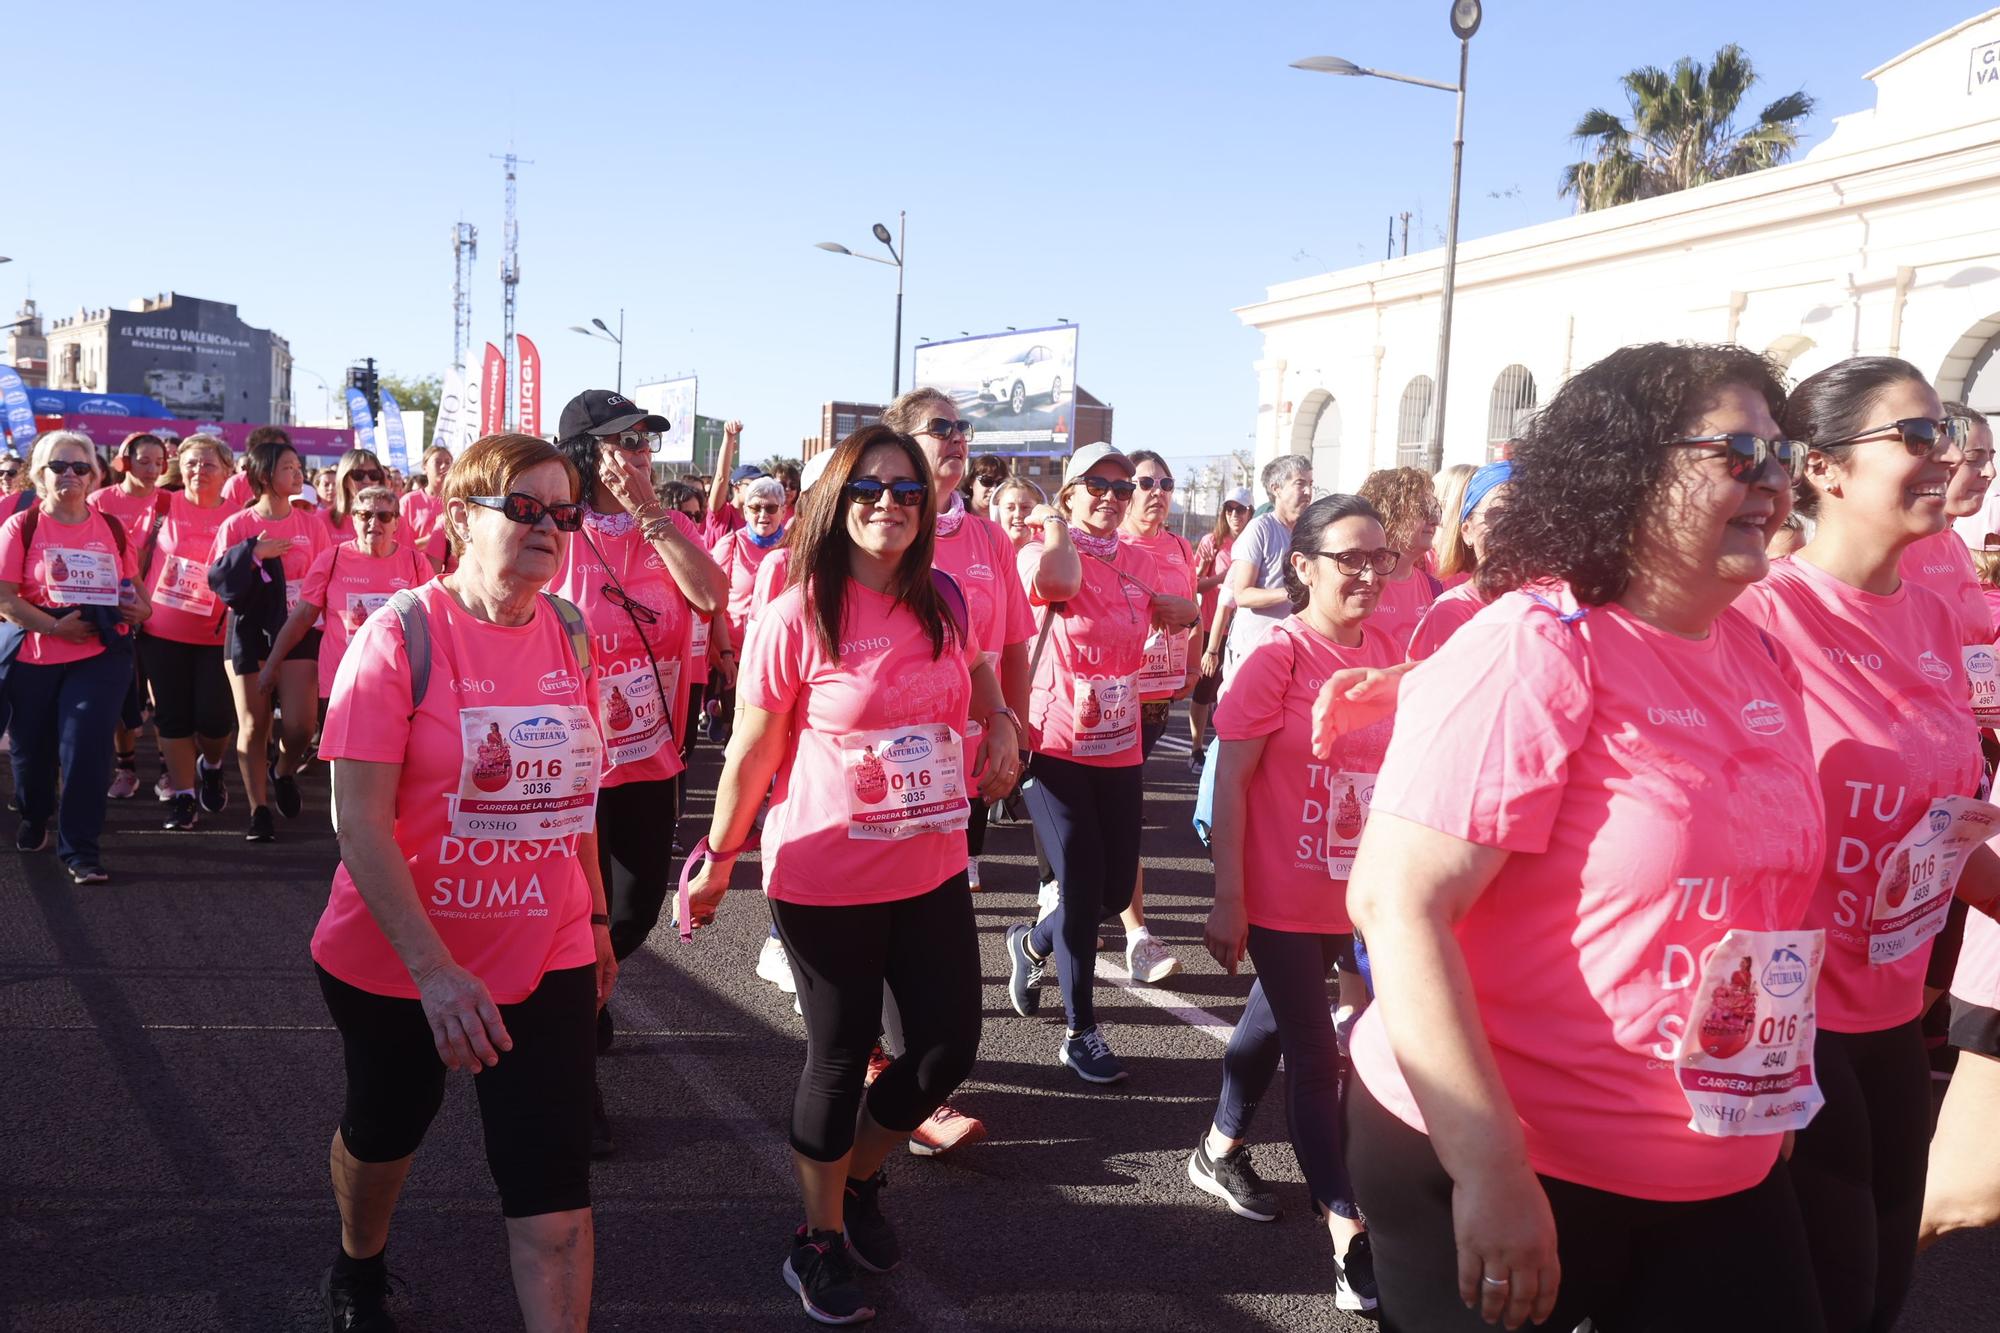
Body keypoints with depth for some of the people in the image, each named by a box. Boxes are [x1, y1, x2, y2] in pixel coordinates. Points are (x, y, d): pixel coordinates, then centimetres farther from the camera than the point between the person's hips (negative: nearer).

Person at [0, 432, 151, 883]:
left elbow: (132, 587, 17)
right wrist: (53, 626, -20)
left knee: (86, 748, -9)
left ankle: (80, 848, 1)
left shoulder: (111, 528, 8)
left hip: (100, 655, 0)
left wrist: (141, 608, -6)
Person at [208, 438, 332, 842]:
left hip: (299, 631, 0)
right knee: (252, 725, 3)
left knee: (300, 724, -12)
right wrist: (252, 554, -16)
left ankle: (284, 773, 22)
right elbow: (217, 578, -4)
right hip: (250, 631, 0)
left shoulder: (313, 524, 4)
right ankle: (259, 811, 13)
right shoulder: (237, 526, 1)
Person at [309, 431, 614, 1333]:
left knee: (553, 1182, -3)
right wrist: (432, 968, -26)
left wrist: (596, 914, 13)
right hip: (399, 961, -2)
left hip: (548, 957, 3)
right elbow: (360, 822, -20)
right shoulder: (403, 634, -16)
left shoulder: (568, 632, -1)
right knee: (386, 1127, 23)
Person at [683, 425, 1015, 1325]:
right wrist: (718, 859, -2)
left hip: (932, 870, 5)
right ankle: (820, 1239, 32)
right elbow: (752, 751, -7)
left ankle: (858, 1178, 39)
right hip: (827, 879, -5)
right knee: (840, 1059, 8)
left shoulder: (943, 600, 0)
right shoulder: (797, 616, -14)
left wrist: (1001, 724, 8)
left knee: (948, 1048, 10)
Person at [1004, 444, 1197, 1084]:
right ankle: (1081, 1032, 13)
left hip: (1119, 747, 6)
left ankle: (1033, 943, 40)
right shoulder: (1041, 552, -9)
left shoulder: (1138, 562, 9)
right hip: (1057, 746, -6)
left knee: (1117, 887, 10)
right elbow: (1061, 581, -32)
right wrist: (1056, 524, -16)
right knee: (1083, 886, -3)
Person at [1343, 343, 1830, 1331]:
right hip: (1499, 1159, -7)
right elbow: (1396, 903, -25)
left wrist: (1771, 1099, 20)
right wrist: (1490, 1169, -25)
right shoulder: (1534, 652, -20)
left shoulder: (1762, 659, 4)